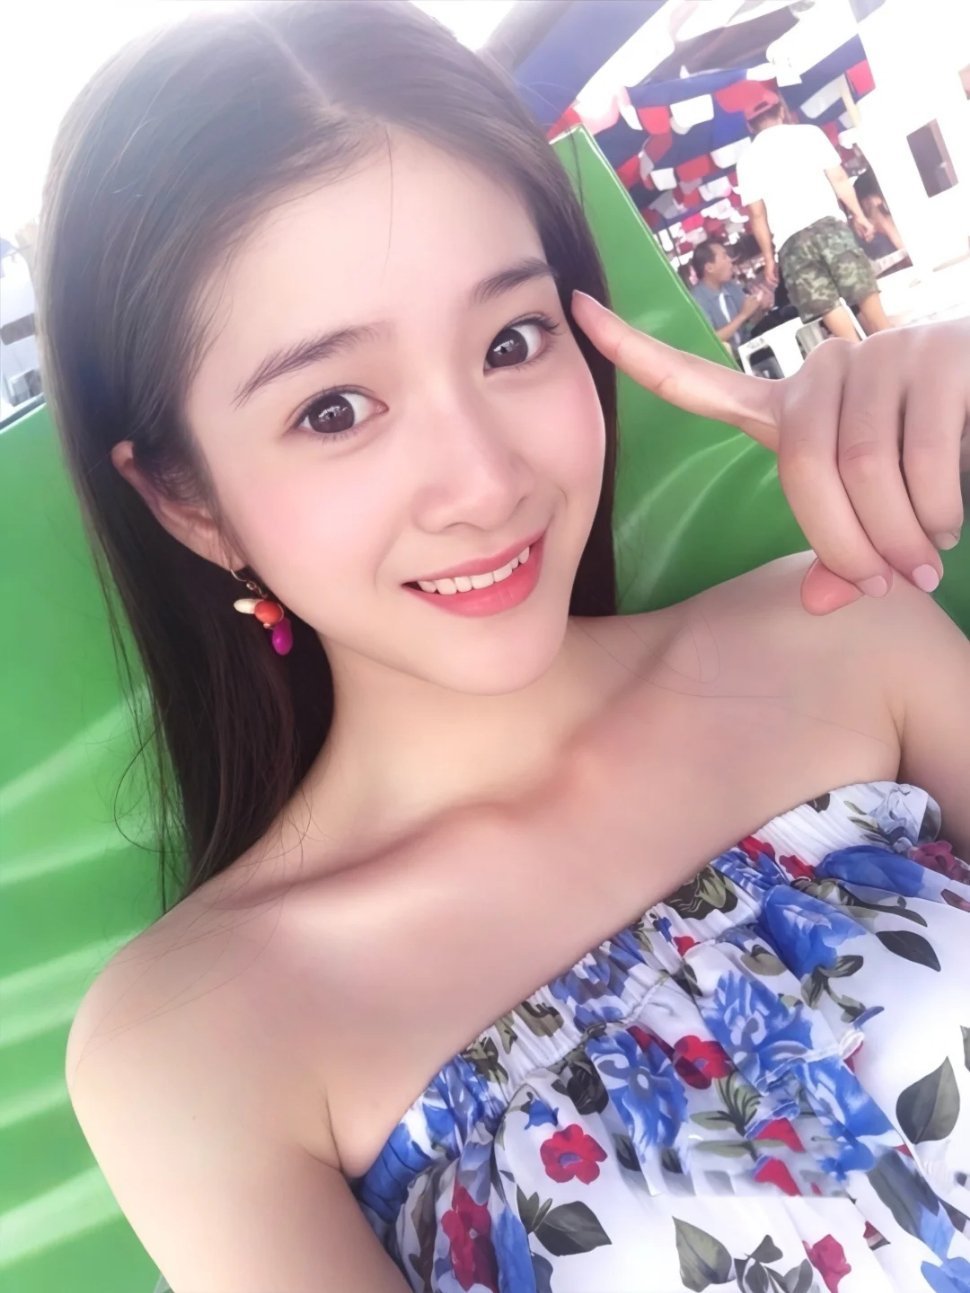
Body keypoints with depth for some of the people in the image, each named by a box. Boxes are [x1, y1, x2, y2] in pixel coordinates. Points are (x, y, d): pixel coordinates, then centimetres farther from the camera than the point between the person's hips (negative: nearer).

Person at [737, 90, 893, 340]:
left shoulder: (747, 159, 11)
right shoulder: (808, 132, 11)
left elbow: (757, 214, 6)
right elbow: (838, 178, 5)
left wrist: (769, 257, 10)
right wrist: (859, 215, 13)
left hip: (790, 240, 0)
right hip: (829, 224, 0)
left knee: (829, 310, -3)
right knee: (865, 293, 4)